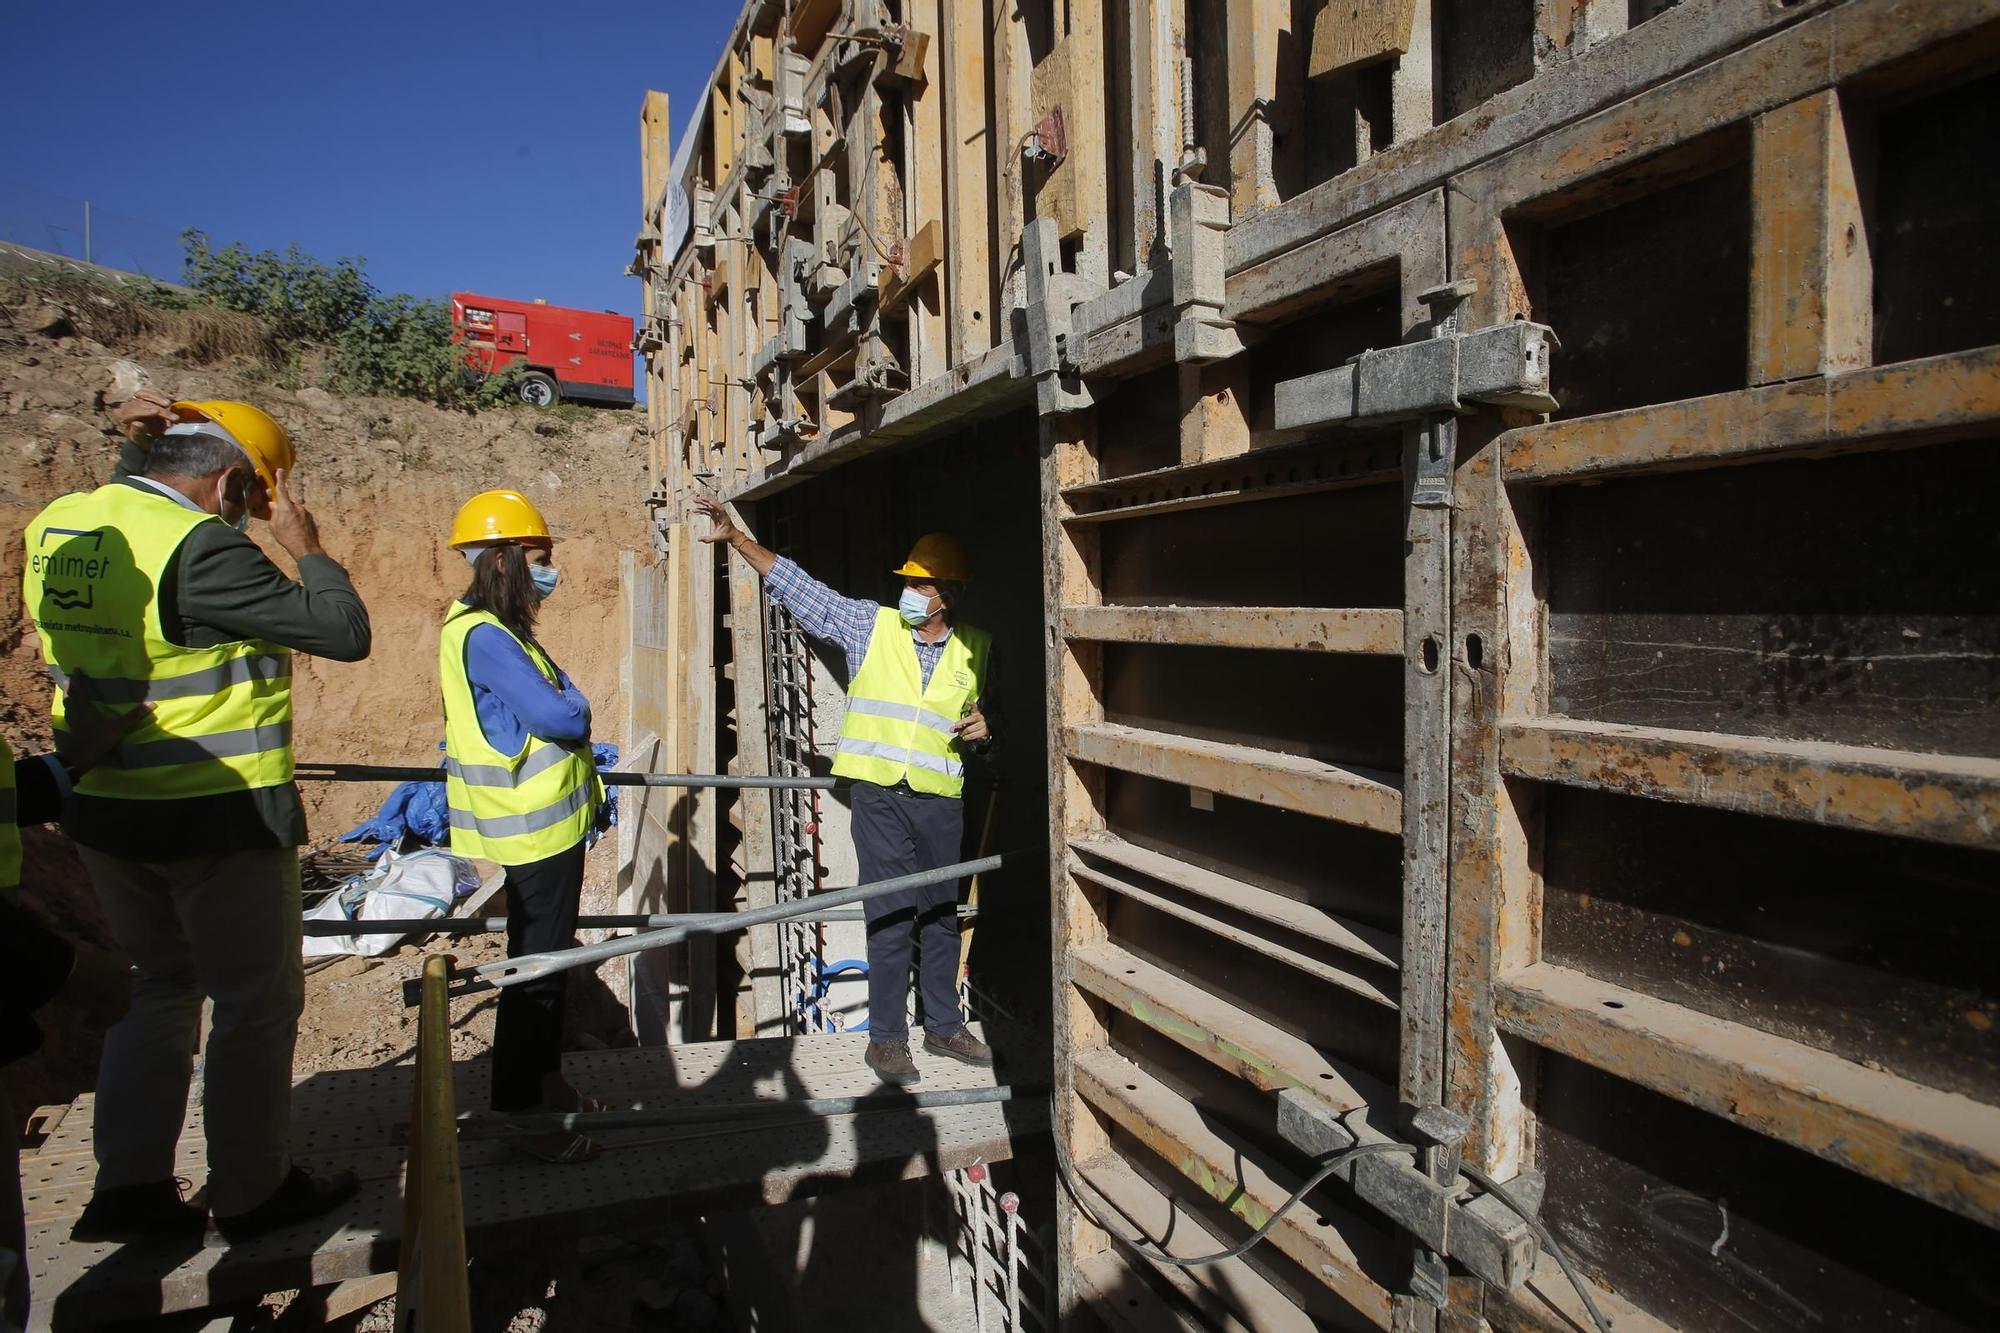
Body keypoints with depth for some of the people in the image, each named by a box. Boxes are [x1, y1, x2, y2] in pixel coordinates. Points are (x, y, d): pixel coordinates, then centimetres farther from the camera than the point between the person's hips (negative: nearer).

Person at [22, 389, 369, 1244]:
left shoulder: (56, 528, 4)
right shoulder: (198, 547, -22)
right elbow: (343, 632, -23)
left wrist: (139, 448, 13)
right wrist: (306, 548, -9)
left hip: (103, 810, 8)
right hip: (220, 815, -8)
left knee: (159, 984, 22)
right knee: (257, 1001, 8)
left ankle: (129, 1184, 24)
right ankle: (253, 1193, 21)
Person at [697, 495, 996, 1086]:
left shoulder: (977, 648, 6)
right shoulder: (869, 624, 0)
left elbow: (990, 719, 19)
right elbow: (794, 584, -2)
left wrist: (983, 728, -4)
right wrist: (736, 537, -8)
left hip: (941, 800, 2)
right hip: (881, 797, -2)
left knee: (943, 916, 13)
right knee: (890, 918, 0)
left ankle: (944, 1026, 30)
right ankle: (886, 1037, 16)